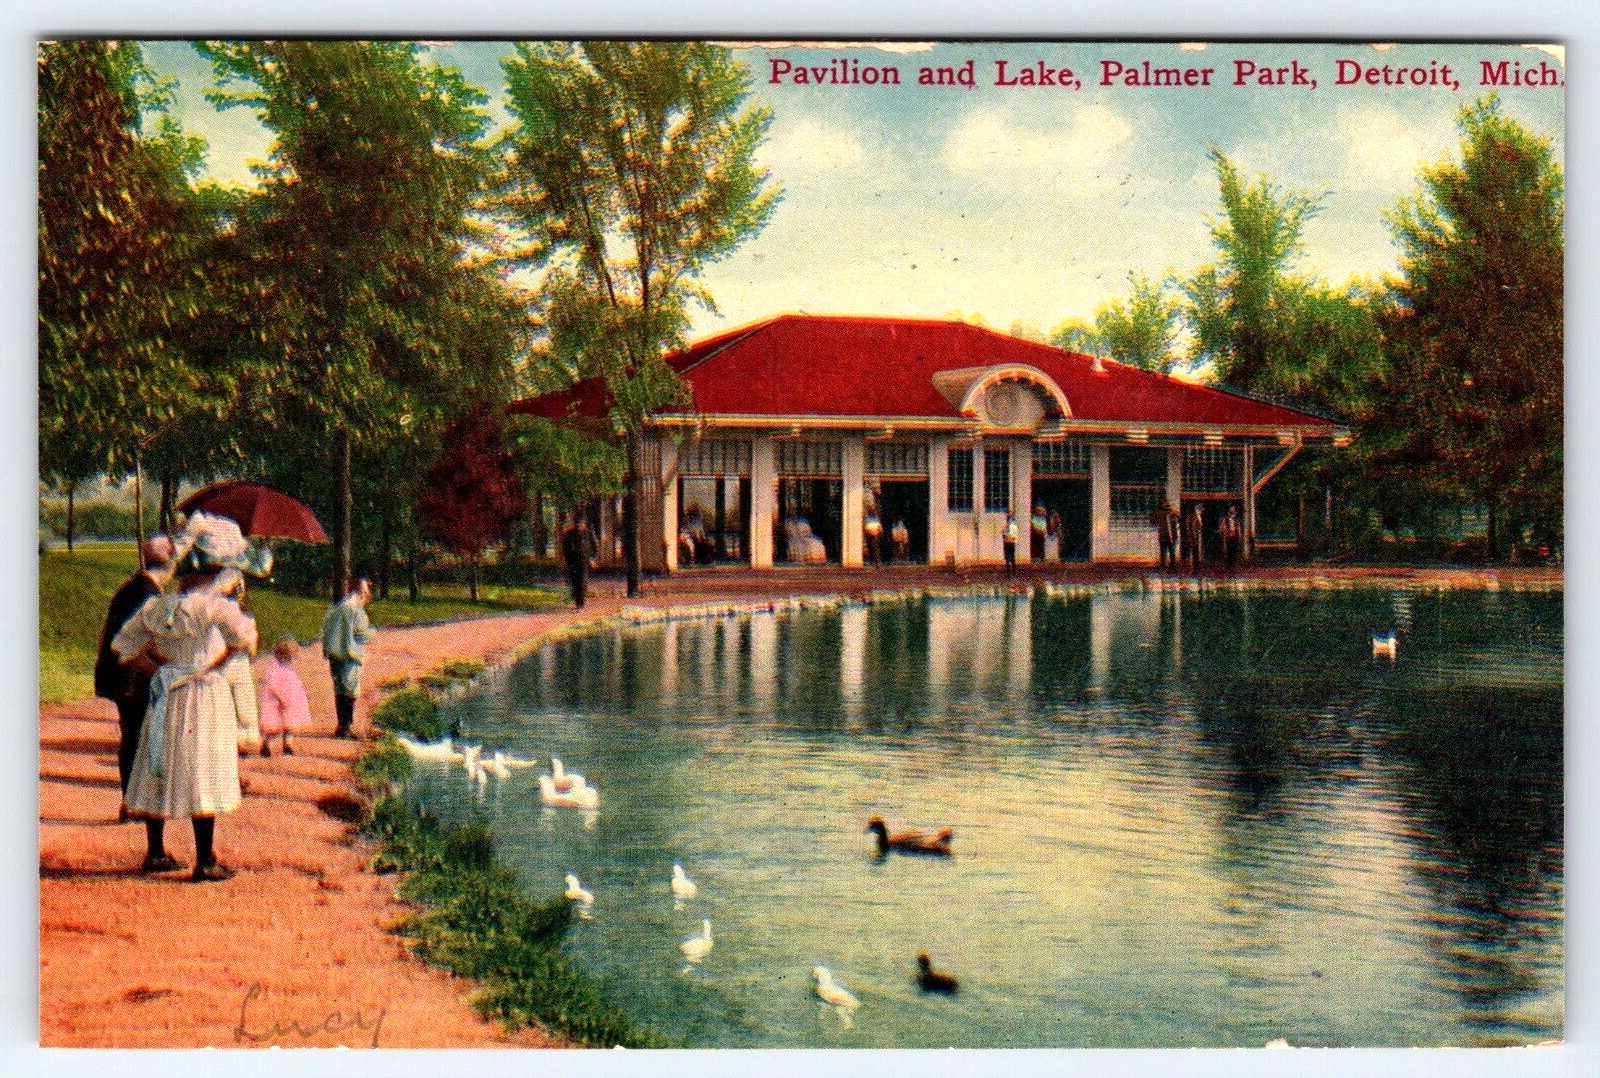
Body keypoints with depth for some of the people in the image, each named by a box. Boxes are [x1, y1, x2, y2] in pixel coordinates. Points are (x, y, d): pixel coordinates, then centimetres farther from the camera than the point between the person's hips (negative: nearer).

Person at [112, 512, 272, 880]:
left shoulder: (154, 607, 0)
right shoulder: (214, 605, -17)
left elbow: (124, 645, 7)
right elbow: (244, 637, -27)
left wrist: (161, 663, 10)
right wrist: (218, 663, -10)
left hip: (165, 695, 6)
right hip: (206, 695, -6)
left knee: (157, 771, 15)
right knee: (203, 777, 0)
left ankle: (155, 853, 25)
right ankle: (205, 862, 3)